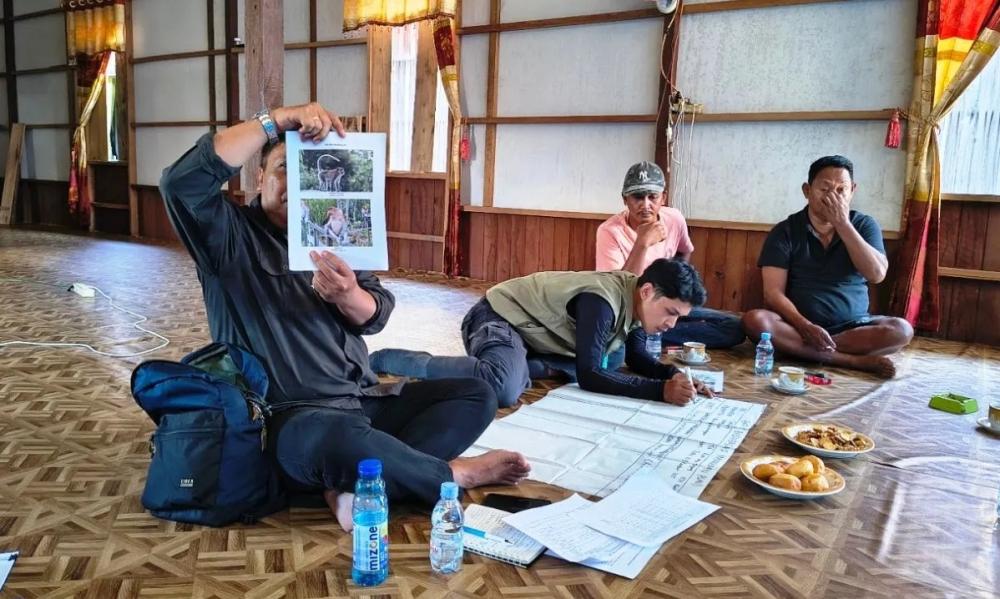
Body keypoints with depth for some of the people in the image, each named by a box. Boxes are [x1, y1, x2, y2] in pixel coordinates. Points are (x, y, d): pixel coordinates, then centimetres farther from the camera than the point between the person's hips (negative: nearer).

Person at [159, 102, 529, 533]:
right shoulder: (232, 236, 0)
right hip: (289, 417, -6)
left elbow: (375, 316, 2)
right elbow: (182, 182, -22)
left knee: (477, 396, -3)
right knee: (340, 440, -40)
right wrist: (278, 120, -23)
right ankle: (454, 476, -11)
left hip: (364, 402, 7)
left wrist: (348, 296, -23)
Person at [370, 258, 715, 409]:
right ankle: (386, 360, -19)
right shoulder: (602, 301, -28)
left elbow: (638, 360, 9)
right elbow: (588, 376, -30)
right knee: (504, 389, -35)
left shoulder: (635, 299, -1)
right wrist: (661, 391, -33)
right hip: (499, 318, -10)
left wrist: (674, 375, -11)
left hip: (531, 331, 10)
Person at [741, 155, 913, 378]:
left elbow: (876, 274, -13)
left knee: (901, 329, -25)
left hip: (852, 326, 1)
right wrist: (805, 326, -26)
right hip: (798, 326, -1)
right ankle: (855, 361, -29)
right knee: (755, 320, -31)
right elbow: (773, 293, -10)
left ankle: (800, 348, -25)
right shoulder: (785, 231, -2)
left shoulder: (864, 225, 5)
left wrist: (843, 224, -16)